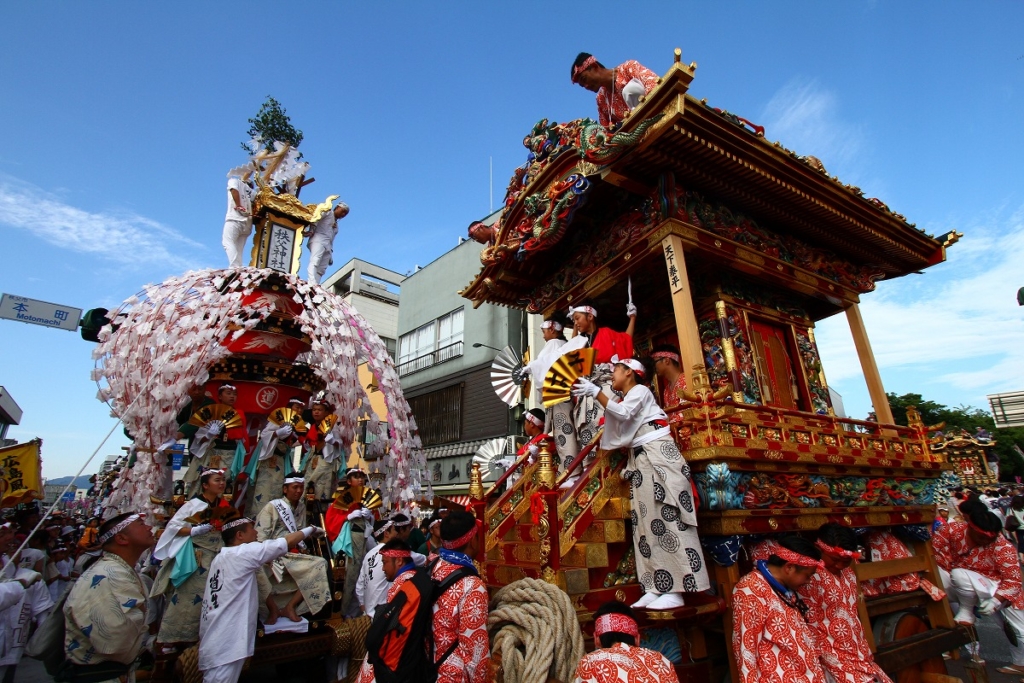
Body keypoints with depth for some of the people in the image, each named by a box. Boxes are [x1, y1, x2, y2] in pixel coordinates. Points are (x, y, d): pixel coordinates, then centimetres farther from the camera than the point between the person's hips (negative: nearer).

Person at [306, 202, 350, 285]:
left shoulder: (336, 224, 35)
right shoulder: (328, 212, 15)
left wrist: (331, 255, 20)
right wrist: (311, 229, -23)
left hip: (327, 245, 8)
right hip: (319, 240, -8)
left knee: (321, 270, -8)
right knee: (314, 262, -25)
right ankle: (311, 284, -40)